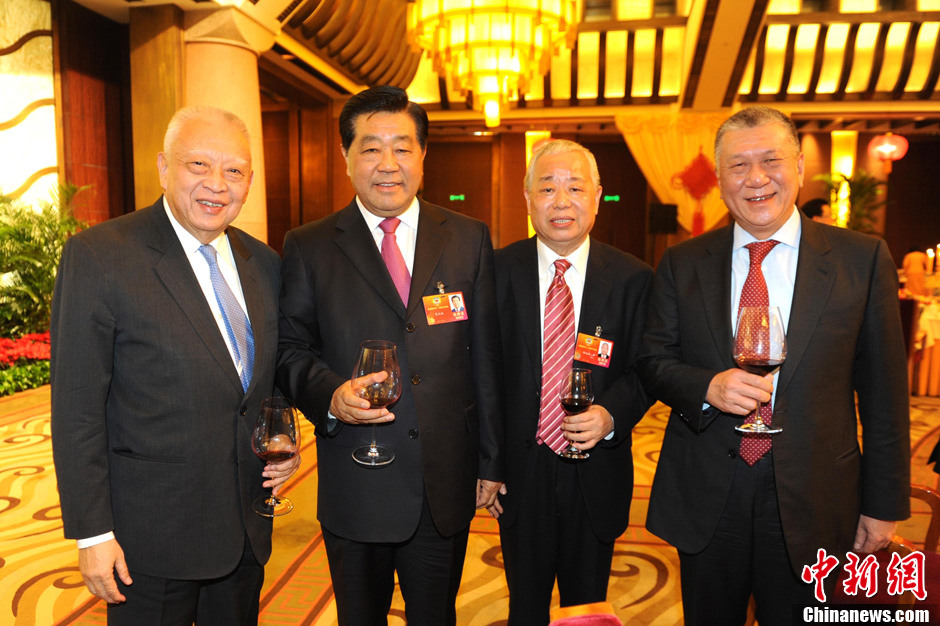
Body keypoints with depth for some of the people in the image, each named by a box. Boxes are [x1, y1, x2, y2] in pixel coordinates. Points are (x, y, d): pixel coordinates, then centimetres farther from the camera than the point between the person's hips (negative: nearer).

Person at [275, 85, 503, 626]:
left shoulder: (470, 239, 2)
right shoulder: (308, 248, -1)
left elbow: (485, 358, 3)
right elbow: (292, 350, 1)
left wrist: (490, 462, 4)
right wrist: (330, 394, -21)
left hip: (448, 483, 2)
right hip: (355, 485, -1)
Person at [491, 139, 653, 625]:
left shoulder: (633, 279, -4)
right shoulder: (498, 271, -5)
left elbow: (643, 368, 0)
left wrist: (612, 414, -21)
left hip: (596, 474, 1)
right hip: (520, 472, 0)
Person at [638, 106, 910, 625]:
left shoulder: (863, 259, -3)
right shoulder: (681, 264, 0)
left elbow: (883, 391, -1)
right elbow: (653, 361, 2)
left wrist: (883, 503, 0)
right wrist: (707, 387, -19)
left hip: (811, 504, -1)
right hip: (704, 501, 1)